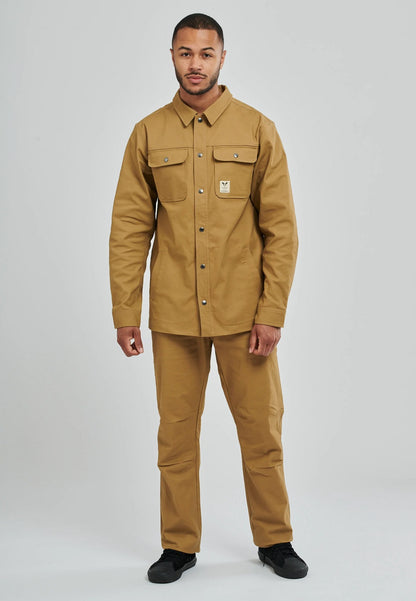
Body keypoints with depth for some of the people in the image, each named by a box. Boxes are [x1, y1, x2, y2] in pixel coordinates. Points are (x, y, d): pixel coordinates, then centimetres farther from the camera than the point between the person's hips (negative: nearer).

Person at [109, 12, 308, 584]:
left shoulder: (258, 129, 1)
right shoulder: (148, 134, 4)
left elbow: (281, 227, -2)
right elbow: (130, 229, 3)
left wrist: (272, 312, -8)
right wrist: (125, 314, -2)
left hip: (244, 313, -1)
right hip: (174, 316, 1)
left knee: (261, 428, 7)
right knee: (176, 432, 8)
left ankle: (275, 539, 26)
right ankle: (179, 545, 24)